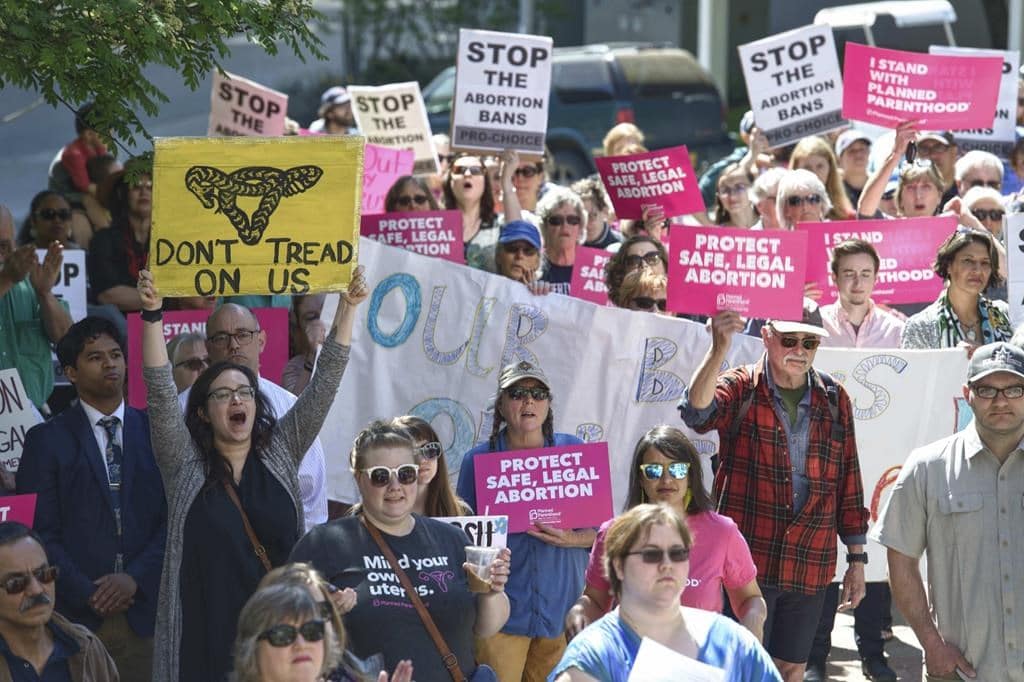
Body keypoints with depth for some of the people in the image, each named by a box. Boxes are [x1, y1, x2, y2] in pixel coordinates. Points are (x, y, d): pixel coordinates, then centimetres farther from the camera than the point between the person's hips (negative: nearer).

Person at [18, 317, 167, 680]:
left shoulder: (156, 432, 11)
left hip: (145, 608, 1)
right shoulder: (46, 440, 6)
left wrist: (135, 579, -8)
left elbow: (173, 518, 5)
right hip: (77, 614, -1)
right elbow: (41, 531, 0)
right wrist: (85, 593, -9)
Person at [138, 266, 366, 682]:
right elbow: (160, 391, -6)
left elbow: (326, 382, 7)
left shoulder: (280, 451, 11)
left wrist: (348, 307, -1)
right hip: (208, 631, -2)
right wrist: (153, 314, -17)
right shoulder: (185, 463, 5)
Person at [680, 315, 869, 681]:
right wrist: (719, 349, -42)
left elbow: (848, 482, 13)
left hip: (809, 566, 4)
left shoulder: (834, 400, 8)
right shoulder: (741, 389, -3)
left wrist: (856, 559, 12)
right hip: (747, 562, -4)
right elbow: (697, 412, -26)